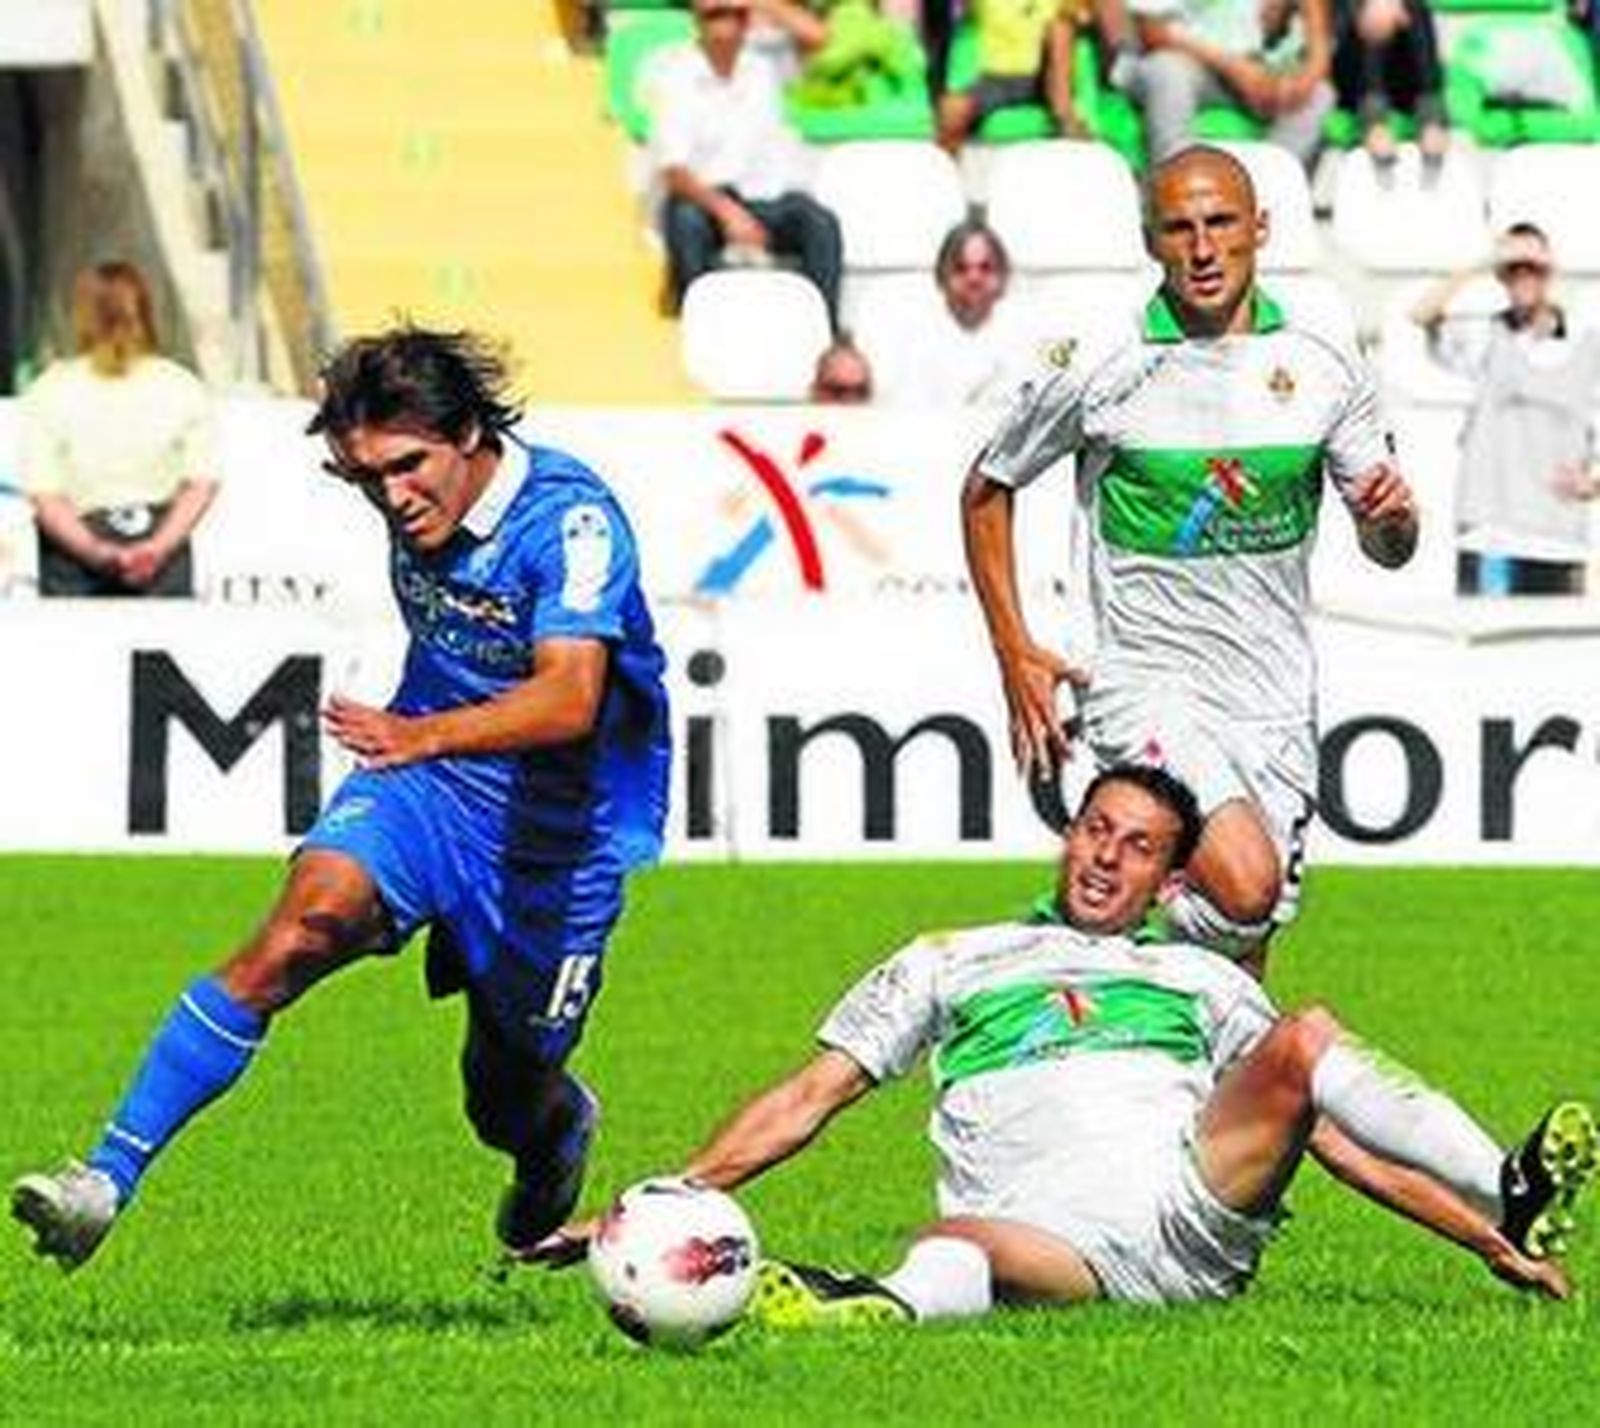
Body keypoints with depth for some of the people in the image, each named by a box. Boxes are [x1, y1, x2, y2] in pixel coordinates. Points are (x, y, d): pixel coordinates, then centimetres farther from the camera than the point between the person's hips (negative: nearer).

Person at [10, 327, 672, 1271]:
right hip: (424, 779, 4)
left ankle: (561, 1130, 49)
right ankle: (109, 1177, -32)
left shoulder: (570, 516, -24)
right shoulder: (416, 503, -3)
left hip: (559, 828, -4)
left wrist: (426, 734, -52)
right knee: (305, 926, -25)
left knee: (511, 1106, 8)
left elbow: (570, 698, -39)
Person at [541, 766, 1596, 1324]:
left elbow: (1331, 1131, 27)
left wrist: (1484, 1238, 17)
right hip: (1053, 1234, -2)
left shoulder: (1202, 981, 30)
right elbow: (806, 1101, 23)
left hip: (1195, 1199, 2)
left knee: (1306, 1039, -20)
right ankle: (895, 1308, -73)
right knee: (956, 1242, -37)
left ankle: (1509, 1205, -38)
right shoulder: (950, 964, 27)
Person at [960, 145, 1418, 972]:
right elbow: (987, 491, 8)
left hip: (1276, 702, 4)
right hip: (1148, 681, -4)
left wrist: (1392, 515, -15)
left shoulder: (1323, 370, 2)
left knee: (1242, 962, 5)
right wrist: (1014, 654, 0)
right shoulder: (1097, 370, -6)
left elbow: (1387, 550, 10)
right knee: (1244, 884, -27)